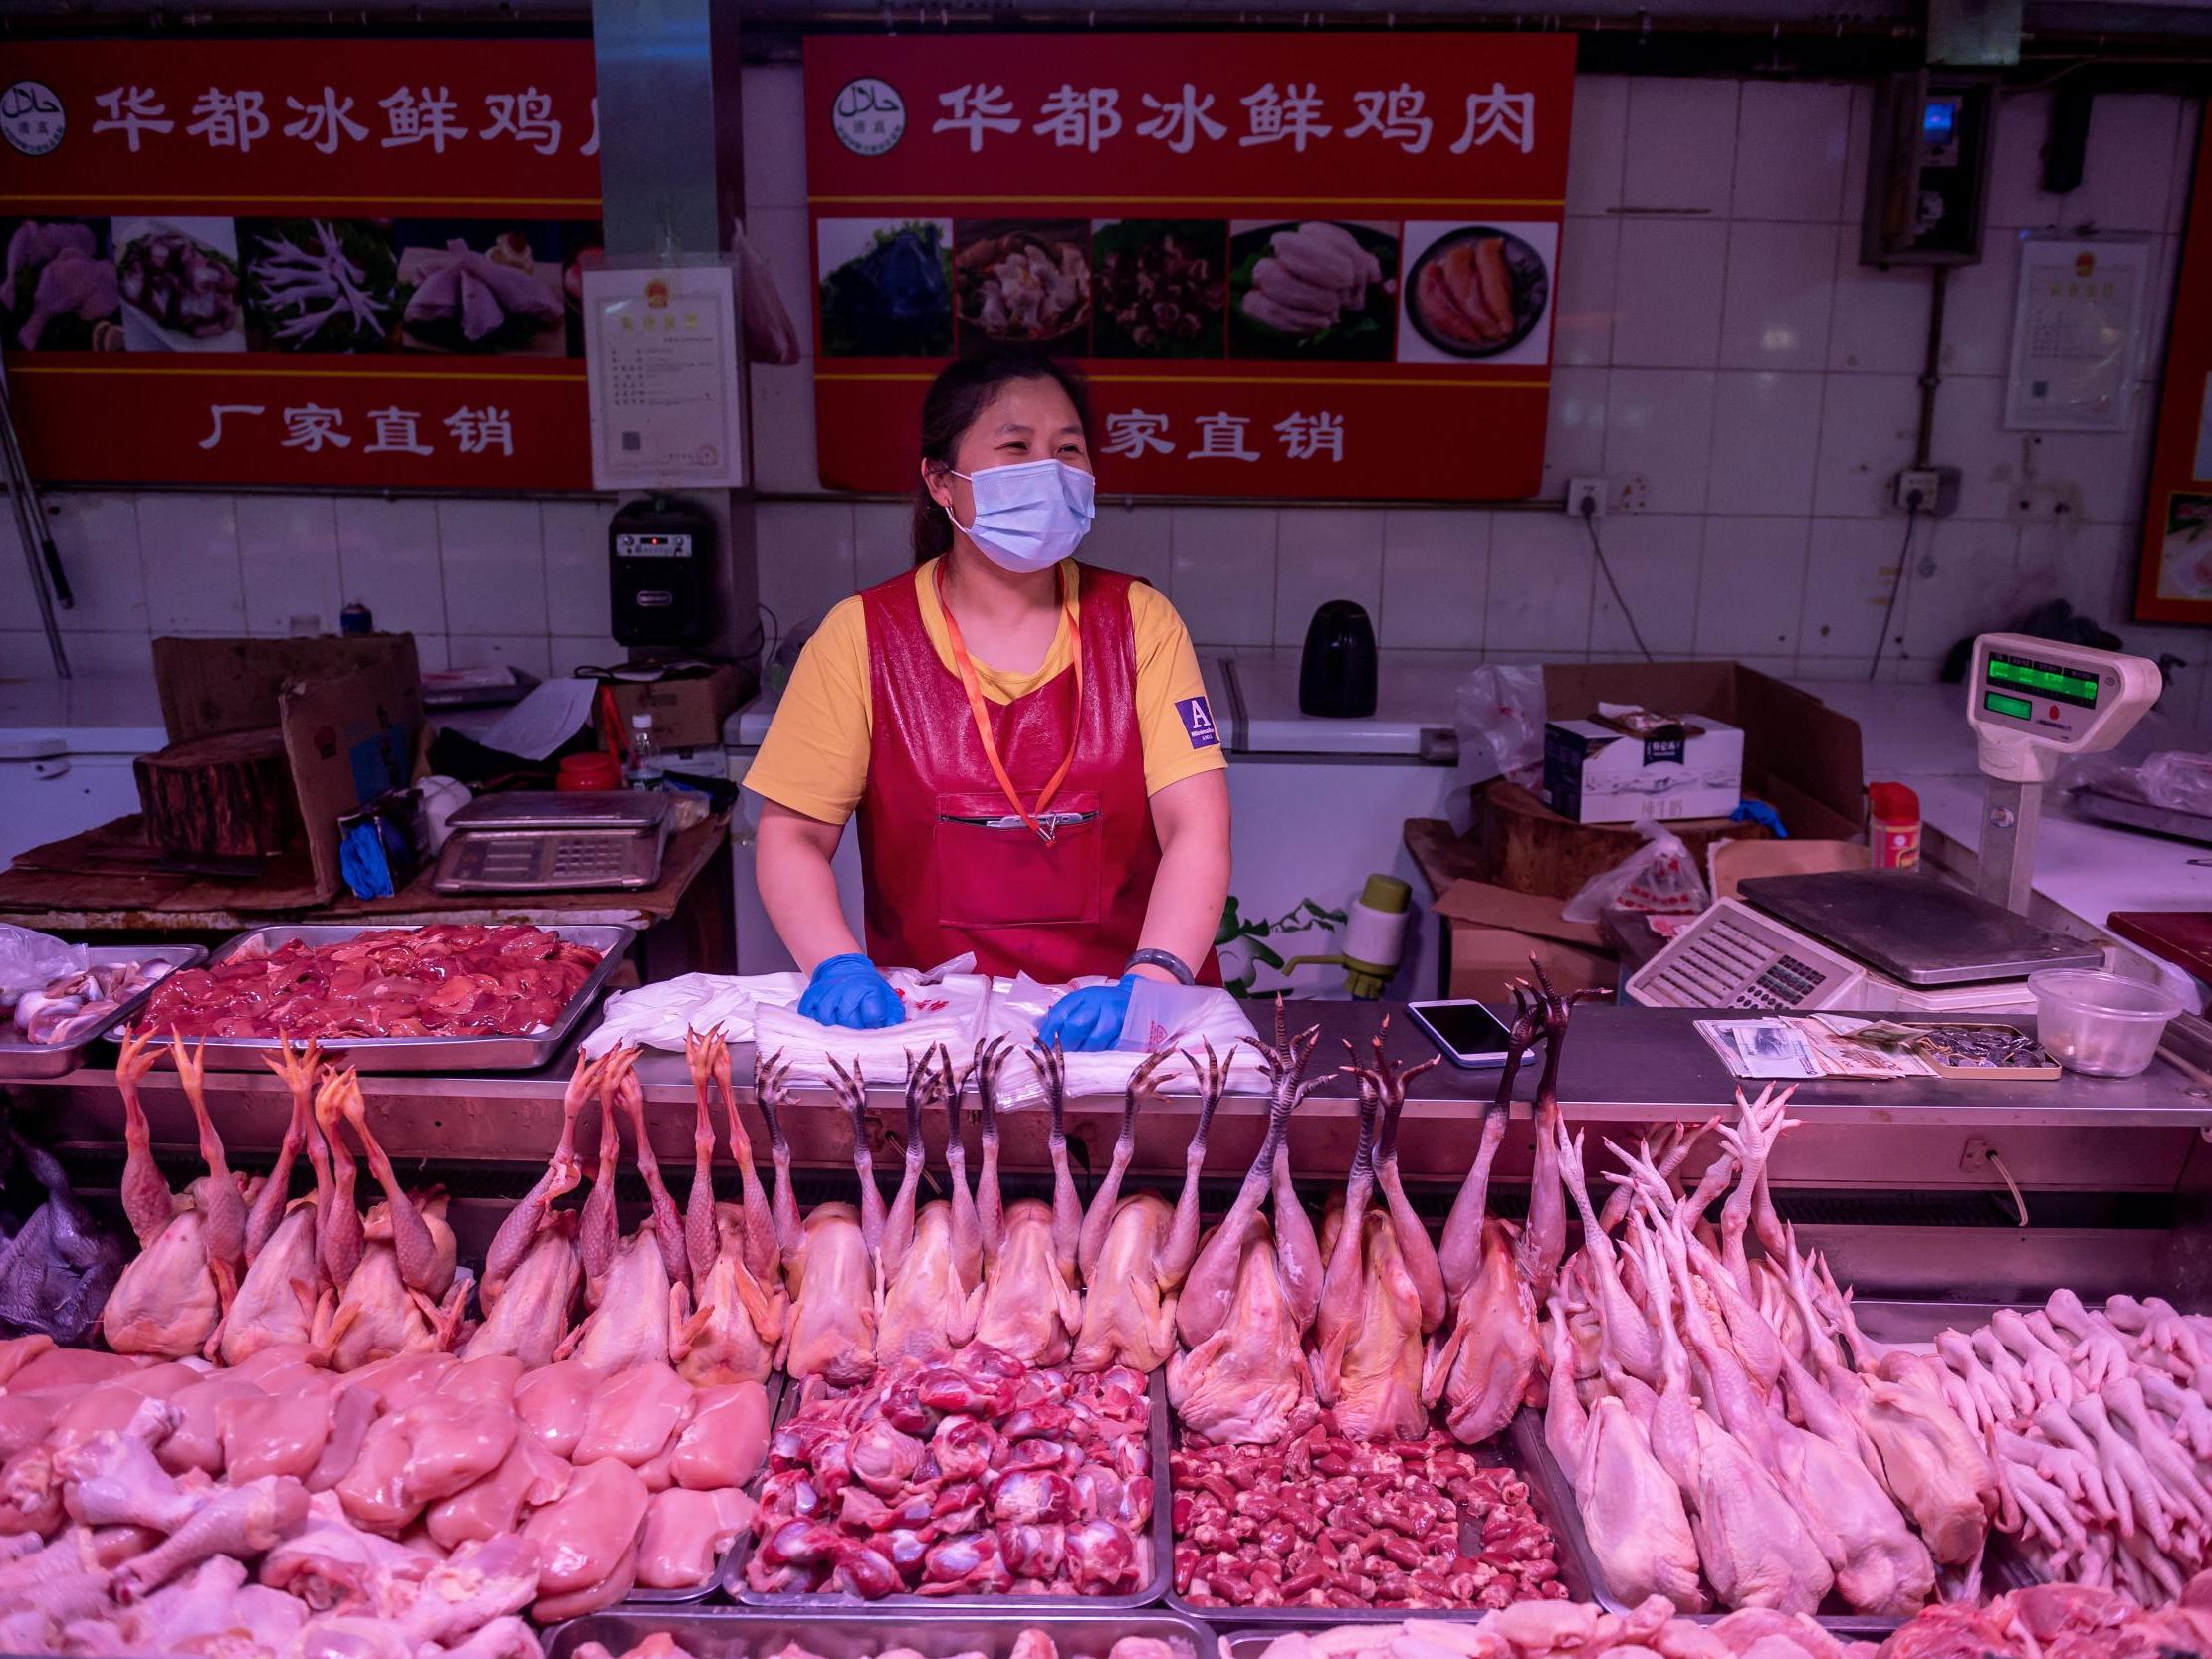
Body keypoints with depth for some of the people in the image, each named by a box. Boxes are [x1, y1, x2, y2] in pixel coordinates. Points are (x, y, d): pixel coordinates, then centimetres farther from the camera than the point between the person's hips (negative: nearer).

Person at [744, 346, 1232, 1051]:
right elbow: (790, 834, 2)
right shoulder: (861, 636, 3)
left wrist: (1149, 982, -21)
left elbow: (1197, 828, -6)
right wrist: (838, 965, -16)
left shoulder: (1139, 623, 3)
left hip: (1109, 1014, 0)